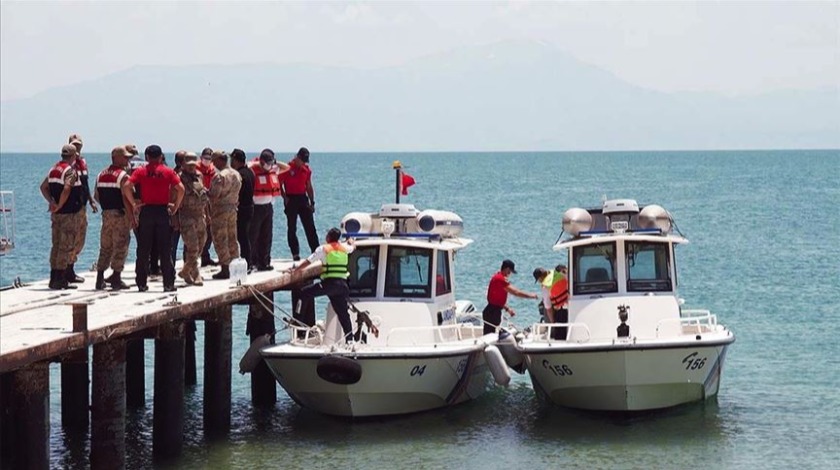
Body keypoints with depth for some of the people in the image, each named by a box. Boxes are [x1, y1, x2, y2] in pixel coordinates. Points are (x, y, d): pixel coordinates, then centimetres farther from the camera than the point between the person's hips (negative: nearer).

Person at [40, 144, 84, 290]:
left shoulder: (54, 169, 10)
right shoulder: (70, 171, -14)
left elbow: (43, 187, 12)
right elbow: (66, 189, -27)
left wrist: (52, 202, 4)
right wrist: (59, 205, -16)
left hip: (56, 213, 8)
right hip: (69, 213, -8)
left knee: (56, 245, 13)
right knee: (66, 246, -3)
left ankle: (54, 278, 16)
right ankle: (60, 280, -4)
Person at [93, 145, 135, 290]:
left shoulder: (101, 175, 9)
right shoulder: (123, 176, -13)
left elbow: (96, 196, 12)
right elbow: (126, 198, -18)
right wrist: (132, 217, -15)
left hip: (106, 213, 7)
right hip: (120, 214, -7)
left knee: (105, 247, 13)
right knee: (120, 247, 0)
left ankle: (100, 279, 12)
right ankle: (116, 278, -1)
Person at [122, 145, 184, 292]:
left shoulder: (140, 171, 1)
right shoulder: (168, 171, 1)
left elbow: (127, 187, -10)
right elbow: (181, 188, -8)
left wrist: (134, 204, -3)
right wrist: (176, 206, 1)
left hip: (146, 210, 0)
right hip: (163, 210, 0)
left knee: (143, 250, 7)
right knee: (165, 249, 4)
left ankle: (142, 283, 8)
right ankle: (168, 284, 3)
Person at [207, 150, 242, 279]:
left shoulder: (219, 176, -18)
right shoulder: (236, 174, 8)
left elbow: (214, 195, -22)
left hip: (220, 209, -8)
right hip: (232, 208, 8)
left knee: (220, 240, -2)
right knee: (232, 239, 14)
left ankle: (225, 269, -2)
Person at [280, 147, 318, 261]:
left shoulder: (307, 170, 9)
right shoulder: (287, 168, -6)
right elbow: (279, 184, -3)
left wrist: (312, 202, 11)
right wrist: (285, 198, -12)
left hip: (303, 199, 4)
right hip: (291, 199, -4)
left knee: (310, 227, 1)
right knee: (292, 228, 0)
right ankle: (295, 254, 5)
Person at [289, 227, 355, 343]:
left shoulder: (323, 249, 2)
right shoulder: (344, 248, 15)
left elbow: (308, 262, 4)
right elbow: (352, 247, 40)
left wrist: (295, 269, 16)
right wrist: (350, 242, 63)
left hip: (329, 282, -5)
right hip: (342, 284, 5)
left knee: (304, 293, 6)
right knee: (343, 313, 8)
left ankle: (296, 320, -1)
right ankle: (349, 339, 5)